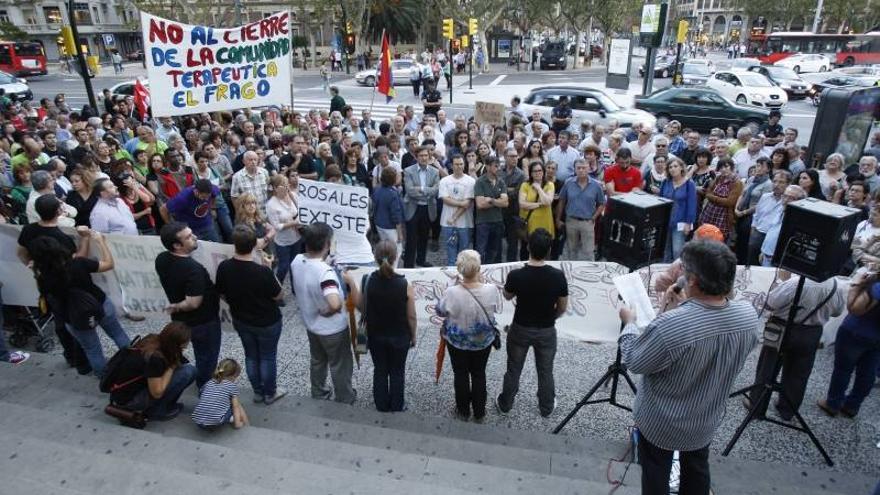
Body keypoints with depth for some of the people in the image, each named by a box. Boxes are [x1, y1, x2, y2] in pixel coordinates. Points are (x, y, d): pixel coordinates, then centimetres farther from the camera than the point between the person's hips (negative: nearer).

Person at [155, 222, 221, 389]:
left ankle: (201, 384, 50)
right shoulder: (193, 269, -35)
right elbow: (194, 303, -33)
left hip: (181, 320, 8)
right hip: (204, 321, -8)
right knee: (208, 358, 16)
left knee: (200, 355, 30)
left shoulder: (161, 259, -10)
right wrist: (176, 307, -16)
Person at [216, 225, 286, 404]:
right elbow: (279, 296, -17)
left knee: (251, 356, 24)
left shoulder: (223, 267, -19)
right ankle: (270, 393, 37)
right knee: (267, 357, 18)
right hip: (267, 323, -4)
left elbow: (222, 295, -2)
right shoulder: (263, 271, -33)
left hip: (240, 321, 4)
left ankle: (257, 392, 42)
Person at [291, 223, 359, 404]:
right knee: (340, 365, 19)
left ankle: (318, 394, 49)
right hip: (332, 329, -7)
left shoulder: (297, 261, -13)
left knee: (317, 361, 29)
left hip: (310, 323, 7)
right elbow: (335, 304, -48)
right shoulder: (326, 272, -37)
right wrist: (328, 312, -27)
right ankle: (344, 399, 40)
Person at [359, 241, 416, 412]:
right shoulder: (405, 285, -24)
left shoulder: (367, 281, -19)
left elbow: (362, 309, -7)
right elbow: (411, 316, -14)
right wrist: (413, 336, 2)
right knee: (397, 371, 19)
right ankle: (397, 406, 36)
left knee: (380, 370, 22)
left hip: (375, 335, 2)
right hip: (400, 337, -2)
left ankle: (382, 405, 38)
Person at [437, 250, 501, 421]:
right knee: (479, 374, 22)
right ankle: (479, 413, 38)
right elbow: (497, 309, -4)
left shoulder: (452, 293, -31)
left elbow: (440, 311, -10)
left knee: (461, 374, 21)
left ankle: (463, 411, 38)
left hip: (457, 341, -1)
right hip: (484, 340, 1)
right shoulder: (491, 290, -27)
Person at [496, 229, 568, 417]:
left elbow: (507, 296, -1)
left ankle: (505, 404, 38)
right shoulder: (558, 276, -20)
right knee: (545, 371, 21)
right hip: (546, 331, 1)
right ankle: (546, 407, 41)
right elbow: (563, 307, -6)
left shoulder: (516, 275, -23)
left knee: (513, 369, 19)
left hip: (521, 329, 0)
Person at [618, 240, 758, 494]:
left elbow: (634, 362, -20)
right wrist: (689, 305, 3)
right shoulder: (748, 315, -19)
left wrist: (629, 323, -5)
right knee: (697, 471, 29)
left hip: (661, 423, -4)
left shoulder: (669, 326, -38)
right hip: (706, 420, 5)